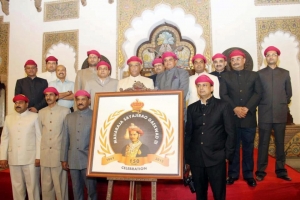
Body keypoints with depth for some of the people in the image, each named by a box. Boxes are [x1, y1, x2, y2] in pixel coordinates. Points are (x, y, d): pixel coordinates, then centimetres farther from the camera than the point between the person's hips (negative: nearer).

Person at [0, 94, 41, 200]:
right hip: (13, 158, 4)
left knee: (32, 184, 1)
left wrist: (38, 156, -8)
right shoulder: (9, 118, 12)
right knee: (16, 185, 10)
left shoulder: (34, 116, 1)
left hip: (30, 158, -3)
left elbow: (39, 137, -3)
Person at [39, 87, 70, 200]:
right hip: (45, 153, 4)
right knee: (46, 183, 10)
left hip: (59, 152, -4)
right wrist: (42, 146, 11)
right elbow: (40, 132, 15)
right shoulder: (41, 112, 11)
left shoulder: (65, 111, -1)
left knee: (60, 183, 1)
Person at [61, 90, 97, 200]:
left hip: (89, 160, -3)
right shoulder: (69, 117, 11)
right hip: (73, 160, 4)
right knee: (76, 189, 12)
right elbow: (65, 139, 10)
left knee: (91, 188, 2)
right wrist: (64, 159, 8)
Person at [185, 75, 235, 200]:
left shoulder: (223, 106, 1)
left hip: (216, 158, -3)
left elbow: (230, 132, -1)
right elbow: (188, 134, 9)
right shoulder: (191, 108, 9)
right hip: (196, 159, 3)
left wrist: (228, 155, -5)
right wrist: (187, 158, 8)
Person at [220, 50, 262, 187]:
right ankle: (233, 174, 15)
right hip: (231, 117, 0)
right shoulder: (225, 76, 10)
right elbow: (223, 95, 0)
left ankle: (248, 174, 17)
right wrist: (235, 108, -13)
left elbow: (258, 94, 1)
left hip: (249, 117, 0)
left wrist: (247, 108, -12)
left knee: (248, 147, 7)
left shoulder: (254, 75, 11)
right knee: (233, 147, 5)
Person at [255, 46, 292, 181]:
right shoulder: (259, 74, 4)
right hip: (265, 114, -1)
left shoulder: (285, 73, 9)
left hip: (281, 114, 2)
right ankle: (261, 171, 8)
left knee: (280, 143, 8)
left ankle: (281, 170, 18)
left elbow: (289, 93, 12)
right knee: (263, 143, 2)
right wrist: (263, 105, 4)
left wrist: (282, 104, 10)